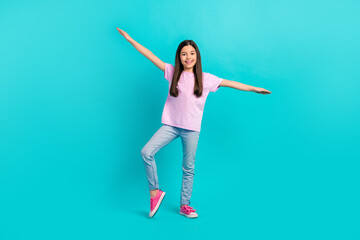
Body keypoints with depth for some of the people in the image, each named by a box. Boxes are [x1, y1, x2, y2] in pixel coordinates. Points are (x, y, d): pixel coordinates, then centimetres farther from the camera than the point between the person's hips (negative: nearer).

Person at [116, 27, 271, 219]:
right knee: (146, 152, -17)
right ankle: (154, 192, 1)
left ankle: (184, 205, 23)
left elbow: (230, 83, 5)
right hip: (171, 125, 0)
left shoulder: (206, 79, 1)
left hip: (191, 129, 0)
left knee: (188, 168, 7)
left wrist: (254, 89, 4)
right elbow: (151, 56, 4)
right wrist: (130, 39, 5)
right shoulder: (173, 72, 2)